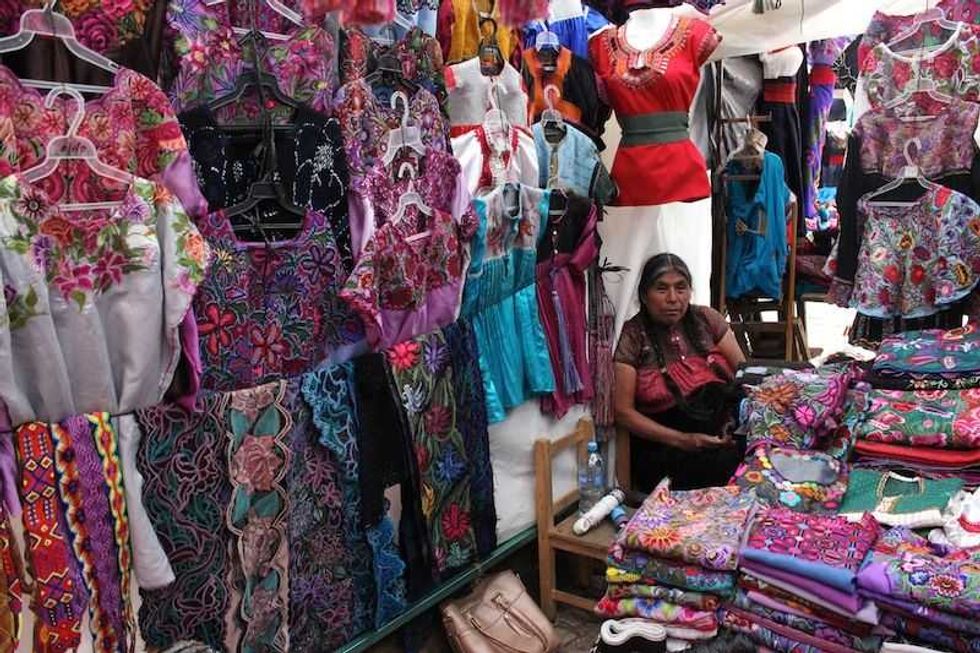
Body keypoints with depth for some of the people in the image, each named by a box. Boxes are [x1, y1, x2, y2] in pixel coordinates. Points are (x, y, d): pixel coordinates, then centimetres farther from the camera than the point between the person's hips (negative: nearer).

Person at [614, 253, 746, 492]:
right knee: (725, 463, -28)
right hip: (663, 445, -5)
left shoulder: (707, 319, 9)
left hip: (726, 434, 5)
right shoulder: (632, 336, -3)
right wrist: (682, 440, -15)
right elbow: (624, 411, -6)